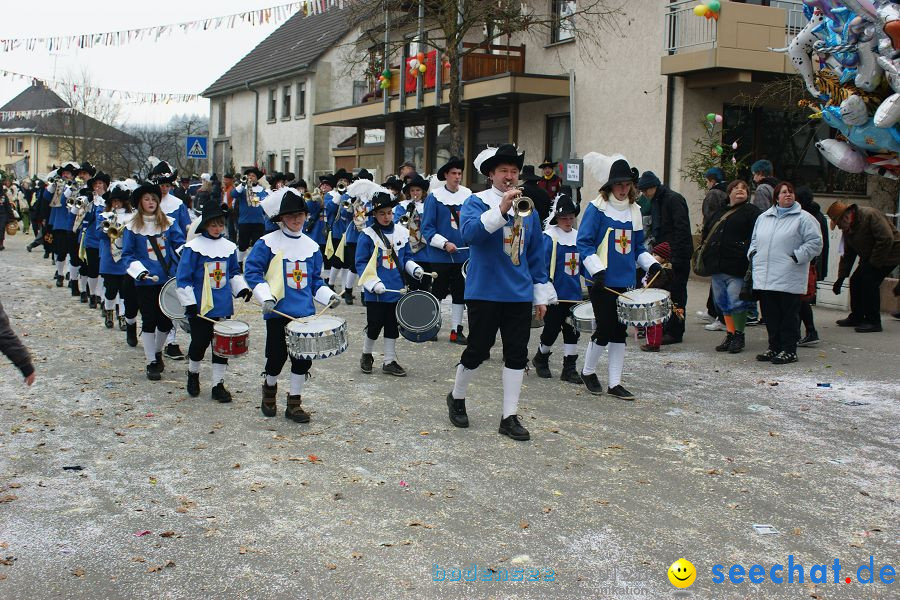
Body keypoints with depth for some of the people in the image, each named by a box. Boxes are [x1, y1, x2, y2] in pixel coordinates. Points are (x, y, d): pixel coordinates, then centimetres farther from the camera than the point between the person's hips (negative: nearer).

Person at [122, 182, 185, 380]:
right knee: (149, 322, 2)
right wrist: (140, 271, -15)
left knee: (166, 321, 7)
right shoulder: (132, 227, 0)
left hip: (169, 280, 2)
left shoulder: (169, 222, 4)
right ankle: (151, 363, 13)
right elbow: (127, 255, 1)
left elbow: (180, 245, 1)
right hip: (145, 282, -2)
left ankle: (157, 351, 34)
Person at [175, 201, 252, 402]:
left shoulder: (229, 247, 8)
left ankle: (218, 385, 14)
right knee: (200, 343, 4)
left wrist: (242, 289, 2)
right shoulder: (194, 247, -8)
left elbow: (234, 273, 19)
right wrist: (189, 303, -12)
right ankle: (193, 373, 32)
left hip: (223, 307, 4)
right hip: (200, 307, -4)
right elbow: (183, 278, -8)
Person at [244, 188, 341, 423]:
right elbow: (252, 271, -5)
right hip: (278, 312, -4)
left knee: (303, 358, 2)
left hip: (305, 313, 4)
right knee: (277, 357, 3)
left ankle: (294, 403, 16)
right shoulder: (268, 242, -4)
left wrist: (328, 296, 1)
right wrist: (265, 297, -16)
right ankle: (270, 387, 34)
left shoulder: (311, 246, 10)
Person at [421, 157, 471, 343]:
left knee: (460, 292, 8)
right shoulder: (435, 196, -7)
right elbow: (427, 228, -8)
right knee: (438, 291, 6)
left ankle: (456, 330, 18)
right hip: (440, 255, -3)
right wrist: (444, 243, -17)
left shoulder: (468, 195, 3)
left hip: (463, 254, 3)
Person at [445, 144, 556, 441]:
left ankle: (510, 417, 14)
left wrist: (542, 294, 12)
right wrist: (501, 210, -33)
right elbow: (469, 233, -24)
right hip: (485, 293, -4)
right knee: (478, 349, 4)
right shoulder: (477, 201, -4)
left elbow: (536, 254, 13)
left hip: (519, 295, 4)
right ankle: (457, 397, 29)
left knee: (517, 355, 4)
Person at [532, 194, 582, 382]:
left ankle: (569, 368, 13)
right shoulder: (550, 237, -9)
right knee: (552, 330, 5)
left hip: (574, 295, 5)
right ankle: (541, 358, 30)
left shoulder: (578, 236, 10)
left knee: (572, 331, 6)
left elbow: (583, 263, 18)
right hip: (555, 295, -5)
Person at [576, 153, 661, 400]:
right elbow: (584, 243, -11)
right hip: (603, 282, -6)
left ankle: (615, 383, 15)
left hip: (626, 282, 6)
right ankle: (588, 371, 22)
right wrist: (596, 269, -22)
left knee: (619, 332, 8)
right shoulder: (597, 208, -7)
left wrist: (650, 263, 3)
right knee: (604, 330, -3)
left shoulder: (634, 210, 12)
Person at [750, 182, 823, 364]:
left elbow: (815, 242, -5)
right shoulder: (763, 217, 17)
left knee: (789, 315, -1)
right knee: (770, 315, 10)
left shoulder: (804, 218, 0)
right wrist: (753, 253, 11)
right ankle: (774, 347, 20)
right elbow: (755, 240, 29)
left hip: (789, 279, -5)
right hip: (765, 277, 5)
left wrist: (797, 257, -12)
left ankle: (789, 350, 6)